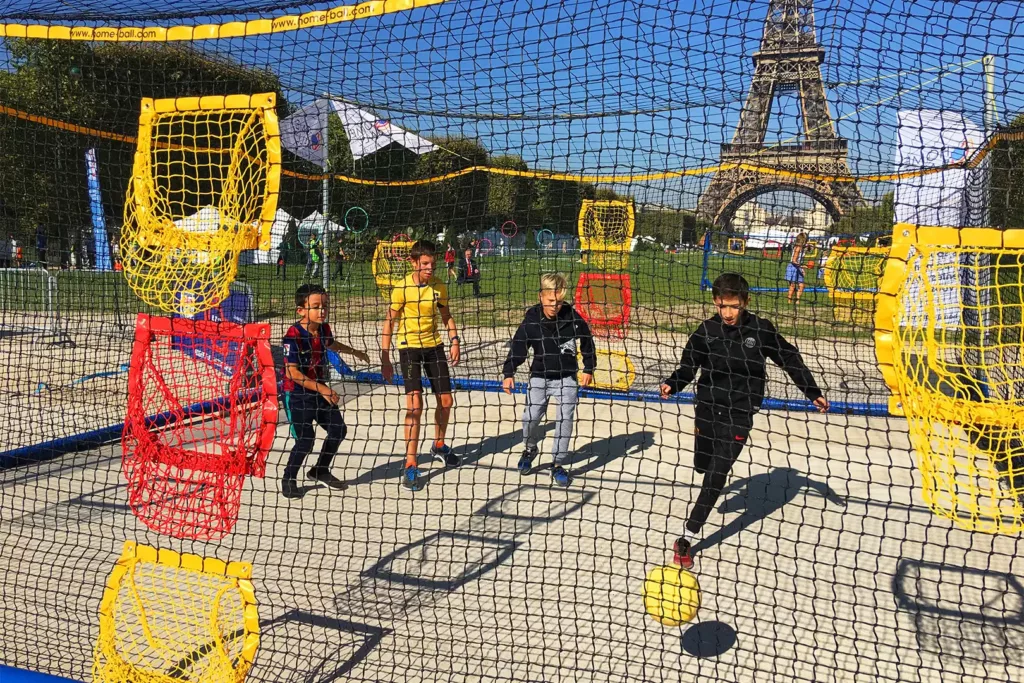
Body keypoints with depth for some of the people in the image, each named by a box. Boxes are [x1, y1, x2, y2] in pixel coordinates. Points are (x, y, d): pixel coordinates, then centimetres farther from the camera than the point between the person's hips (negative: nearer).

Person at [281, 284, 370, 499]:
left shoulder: (324, 328, 0)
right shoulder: (294, 335, -23)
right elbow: (293, 373, -25)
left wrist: (354, 352, 37)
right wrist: (323, 389, -26)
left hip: (320, 391, 8)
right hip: (297, 394, -8)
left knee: (338, 430, 10)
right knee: (306, 439, -12)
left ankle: (321, 471, 31)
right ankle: (288, 479, 13)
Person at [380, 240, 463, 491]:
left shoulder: (439, 286, -2)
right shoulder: (402, 288, -15)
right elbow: (389, 322, -9)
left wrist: (455, 340, -3)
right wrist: (385, 359, -12)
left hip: (434, 345, 5)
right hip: (409, 347, -5)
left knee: (445, 400, 10)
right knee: (415, 404, -15)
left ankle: (439, 446, 36)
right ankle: (410, 466, -7)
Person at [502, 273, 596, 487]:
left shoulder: (572, 317, -11)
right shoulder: (531, 320, -11)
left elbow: (587, 341, 3)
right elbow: (518, 347, -6)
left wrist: (588, 369, 6)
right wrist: (509, 373, -13)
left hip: (566, 377, 0)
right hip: (539, 376, 1)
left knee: (565, 419, -5)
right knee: (530, 417, -4)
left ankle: (558, 464, 9)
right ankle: (529, 450, 28)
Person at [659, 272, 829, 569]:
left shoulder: (761, 329, -11)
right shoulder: (707, 330, -8)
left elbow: (790, 359, 0)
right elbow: (689, 364, -5)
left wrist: (813, 393, 0)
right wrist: (672, 384, -25)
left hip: (740, 412, -2)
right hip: (708, 406, 3)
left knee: (716, 474, -10)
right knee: (702, 465, 17)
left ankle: (687, 538, -4)